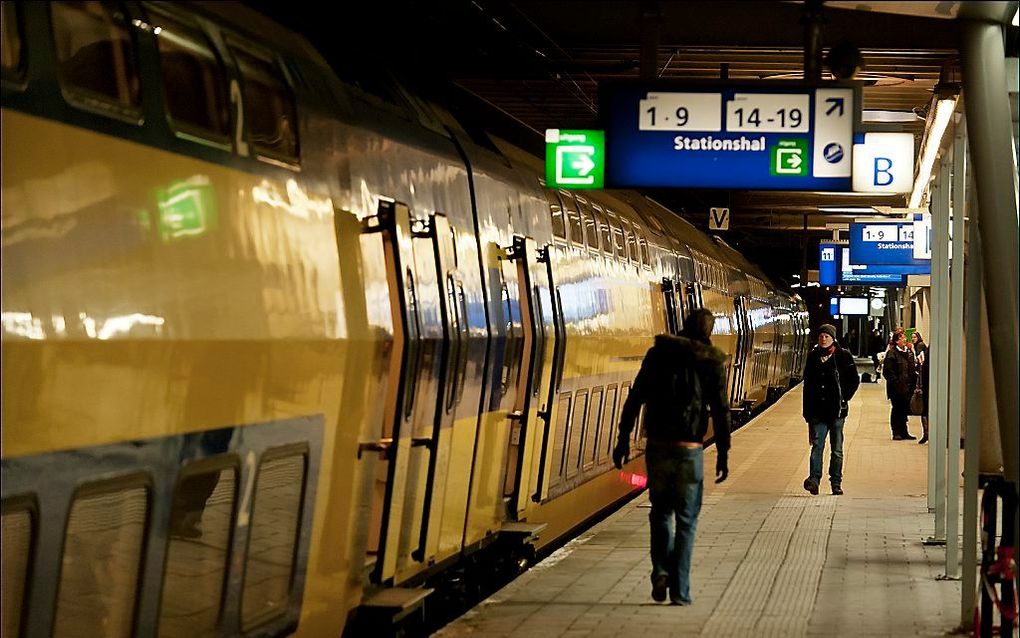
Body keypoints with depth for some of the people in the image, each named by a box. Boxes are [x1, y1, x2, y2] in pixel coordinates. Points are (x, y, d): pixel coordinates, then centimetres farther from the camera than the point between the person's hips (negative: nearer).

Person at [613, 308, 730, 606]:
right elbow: (721, 411, -1)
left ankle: (661, 570, -1)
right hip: (690, 448, -2)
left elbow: (635, 398, 3)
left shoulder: (658, 353, 5)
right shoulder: (712, 363, 1)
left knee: (660, 511, 19)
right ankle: (680, 591, 3)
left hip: (657, 446, 2)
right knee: (686, 520, 7)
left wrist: (624, 437, 7)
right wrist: (723, 454, 5)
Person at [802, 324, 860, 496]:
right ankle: (814, 479, -17)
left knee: (837, 449, 6)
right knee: (817, 445, -9)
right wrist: (807, 411, 7)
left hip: (837, 410, -1)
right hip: (818, 410, 1)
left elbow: (854, 381, 4)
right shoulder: (813, 356, 8)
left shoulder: (843, 356, 0)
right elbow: (807, 383, 11)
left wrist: (844, 398, -6)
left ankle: (836, 482, 12)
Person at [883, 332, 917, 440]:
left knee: (905, 409, 10)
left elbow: (912, 368, 20)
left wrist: (913, 380, 7)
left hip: (907, 387, 6)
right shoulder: (892, 353, -9)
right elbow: (887, 371, -13)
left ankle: (903, 432, 17)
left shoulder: (909, 352, 13)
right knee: (897, 409, 0)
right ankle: (896, 433, 7)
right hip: (896, 388, -6)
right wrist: (895, 382, -17)